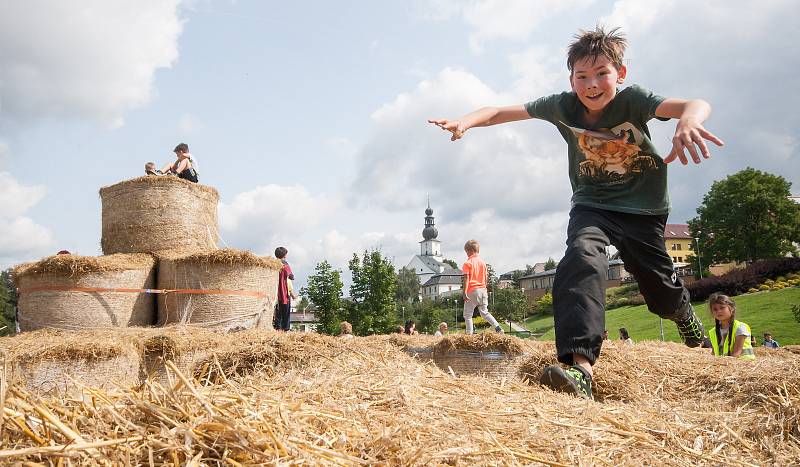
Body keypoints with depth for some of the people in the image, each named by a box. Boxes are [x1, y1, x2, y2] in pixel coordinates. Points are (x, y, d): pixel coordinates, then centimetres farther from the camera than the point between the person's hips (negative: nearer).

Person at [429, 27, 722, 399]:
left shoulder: (632, 100, -22)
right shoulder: (564, 107, -14)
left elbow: (696, 104, -38)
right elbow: (504, 112, -15)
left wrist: (688, 121, -63)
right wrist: (468, 120, -36)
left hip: (643, 208, 0)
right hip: (592, 205, 1)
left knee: (661, 286, 10)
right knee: (582, 258, -31)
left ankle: (687, 319, 52)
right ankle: (580, 368, -43)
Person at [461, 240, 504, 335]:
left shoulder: (467, 263, -7)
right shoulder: (482, 262, 10)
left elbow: (466, 279, -14)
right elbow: (485, 278, 15)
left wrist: (464, 293, -16)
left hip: (472, 291, -6)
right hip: (482, 289, 6)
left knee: (467, 315, 3)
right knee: (484, 312, 14)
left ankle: (469, 334, -2)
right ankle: (498, 327, -2)